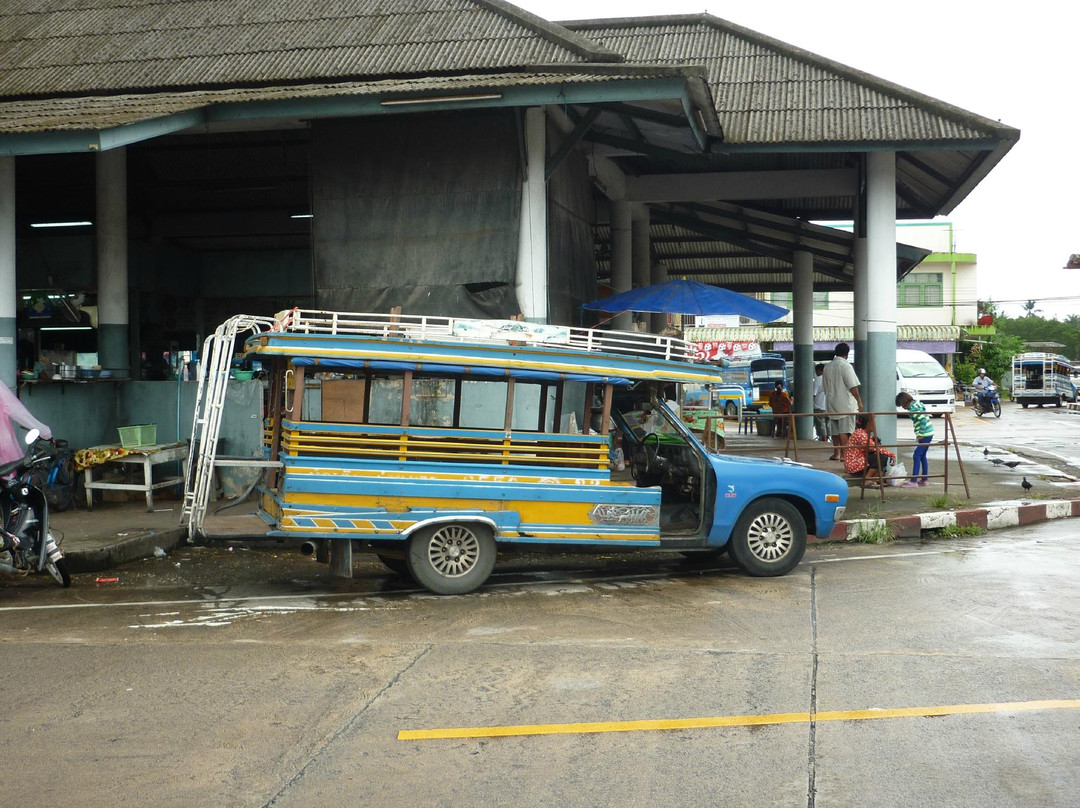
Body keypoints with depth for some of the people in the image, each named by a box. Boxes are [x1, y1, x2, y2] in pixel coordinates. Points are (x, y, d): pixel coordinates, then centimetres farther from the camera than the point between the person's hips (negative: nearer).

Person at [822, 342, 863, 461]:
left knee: (835, 430, 14)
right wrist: (859, 400, -10)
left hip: (831, 403, 6)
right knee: (844, 430, -7)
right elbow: (853, 386, -15)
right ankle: (844, 454, -12)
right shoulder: (846, 366, -11)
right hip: (845, 403, -6)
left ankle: (836, 453, 19)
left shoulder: (827, 367, 9)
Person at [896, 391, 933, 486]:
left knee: (916, 456, -8)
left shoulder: (913, 409, -15)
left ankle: (913, 481, -8)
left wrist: (920, 434, -18)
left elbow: (923, 420, -23)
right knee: (922, 456, 16)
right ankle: (924, 480, 21)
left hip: (925, 435, -10)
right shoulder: (917, 403, 13)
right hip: (928, 433, 10)